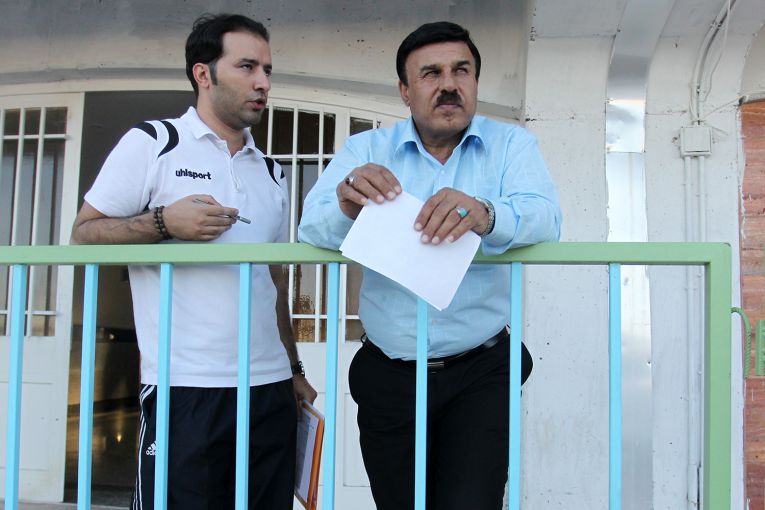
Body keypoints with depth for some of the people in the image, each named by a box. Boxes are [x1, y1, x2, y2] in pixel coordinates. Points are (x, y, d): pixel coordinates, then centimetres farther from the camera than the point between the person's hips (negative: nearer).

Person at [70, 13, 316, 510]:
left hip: (272, 390, 5)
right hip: (185, 392, -5)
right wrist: (163, 222, -16)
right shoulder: (151, 143, 1)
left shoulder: (272, 173, 16)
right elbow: (83, 235, -1)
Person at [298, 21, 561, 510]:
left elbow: (544, 218, -15)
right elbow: (312, 228, -10)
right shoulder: (367, 150, 3)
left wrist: (484, 214, -38)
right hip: (388, 375, 2)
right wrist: (348, 209, -33)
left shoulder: (512, 144, 2)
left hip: (481, 372, -1)